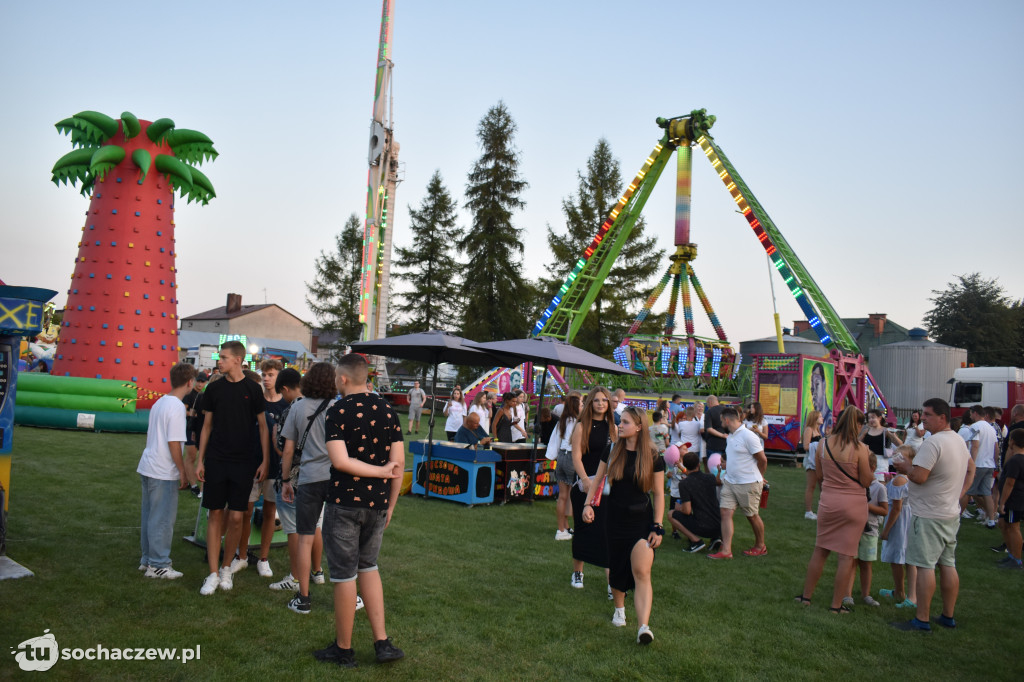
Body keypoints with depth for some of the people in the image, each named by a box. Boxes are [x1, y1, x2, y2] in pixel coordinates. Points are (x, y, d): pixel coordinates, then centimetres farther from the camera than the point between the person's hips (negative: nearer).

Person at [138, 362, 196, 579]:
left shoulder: (159, 403, 10)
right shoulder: (176, 407, -17)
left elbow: (150, 435, 16)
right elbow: (174, 443, -19)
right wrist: (183, 471, -11)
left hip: (148, 467, 9)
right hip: (164, 472, -9)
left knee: (150, 516, 17)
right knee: (163, 519, 0)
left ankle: (147, 559, 28)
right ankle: (158, 565, 7)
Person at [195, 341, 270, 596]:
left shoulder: (253, 389, -1)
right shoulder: (214, 388, 4)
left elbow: (263, 426, 3)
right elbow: (207, 426, 10)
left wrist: (265, 461, -2)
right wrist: (200, 460, 5)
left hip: (243, 462, -1)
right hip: (216, 460, 1)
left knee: (236, 517, 2)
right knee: (215, 515, 3)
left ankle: (226, 567, 20)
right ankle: (213, 574, 10)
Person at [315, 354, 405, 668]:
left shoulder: (338, 411, -11)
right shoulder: (387, 410, 3)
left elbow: (340, 460, -22)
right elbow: (399, 462, 3)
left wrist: (379, 470, -13)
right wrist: (391, 505, 10)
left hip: (344, 503, -5)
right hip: (377, 503, 5)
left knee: (344, 575, 6)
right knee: (368, 566, 20)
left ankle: (343, 649, 20)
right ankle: (382, 642, 16)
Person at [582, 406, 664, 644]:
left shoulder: (653, 457, -7)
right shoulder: (612, 451, 0)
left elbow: (658, 494, -3)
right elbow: (597, 480, 9)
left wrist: (657, 527, -7)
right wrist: (588, 503, -6)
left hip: (641, 520, -3)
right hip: (614, 517, 3)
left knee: (641, 571, -15)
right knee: (615, 568, 13)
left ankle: (644, 627, -20)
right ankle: (619, 609, 38)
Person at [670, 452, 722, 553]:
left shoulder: (684, 483, -11)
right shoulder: (710, 478, 4)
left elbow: (687, 511, -15)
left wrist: (679, 507, 10)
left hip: (703, 528, -5)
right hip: (719, 528, 5)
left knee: (671, 515, 10)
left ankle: (696, 541, -3)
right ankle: (715, 538, 11)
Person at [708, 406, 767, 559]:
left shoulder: (748, 436, -16)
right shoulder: (730, 437, 11)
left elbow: (762, 460, -9)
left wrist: (758, 478, 3)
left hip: (748, 484, -7)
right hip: (730, 482, 7)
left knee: (752, 516, 8)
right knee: (726, 513, -3)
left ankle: (760, 547, 28)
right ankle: (726, 550, -3)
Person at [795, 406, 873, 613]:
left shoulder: (823, 444, -2)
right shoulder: (860, 448, -14)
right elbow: (866, 482, -8)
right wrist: (871, 467, 9)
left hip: (828, 502, 4)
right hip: (853, 504, -3)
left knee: (820, 550, 17)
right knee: (847, 555, 7)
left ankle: (806, 595, 26)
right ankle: (836, 605, 13)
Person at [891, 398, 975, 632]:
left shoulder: (933, 442, -20)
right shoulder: (959, 440, 11)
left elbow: (919, 477, -25)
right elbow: (970, 468, 25)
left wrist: (905, 467, -5)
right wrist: (960, 493, 20)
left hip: (930, 515, -9)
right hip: (952, 513, 9)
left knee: (925, 565, -4)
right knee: (948, 564, 14)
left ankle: (922, 620, 0)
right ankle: (948, 616, 23)